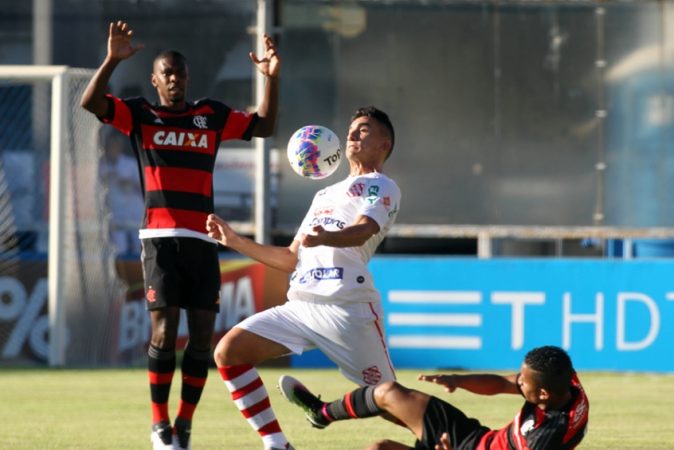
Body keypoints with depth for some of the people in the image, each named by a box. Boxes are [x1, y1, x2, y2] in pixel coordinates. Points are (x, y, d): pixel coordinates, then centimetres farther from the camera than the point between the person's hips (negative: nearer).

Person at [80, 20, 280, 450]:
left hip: (203, 239, 3)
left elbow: (264, 126, 18)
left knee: (202, 335, -2)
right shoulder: (140, 114, 6)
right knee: (164, 330, -11)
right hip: (160, 237, -3)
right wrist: (113, 60, -21)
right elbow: (91, 102, -8)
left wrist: (272, 78, 4)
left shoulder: (212, 115, 14)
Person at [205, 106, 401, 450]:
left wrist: (324, 238, -39)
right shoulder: (325, 194, 28)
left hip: (348, 307, -7)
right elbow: (291, 259, 30)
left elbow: (362, 231, -18)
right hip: (300, 304, 7)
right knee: (229, 350, -8)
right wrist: (235, 241, 23)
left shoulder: (382, 188, 5)